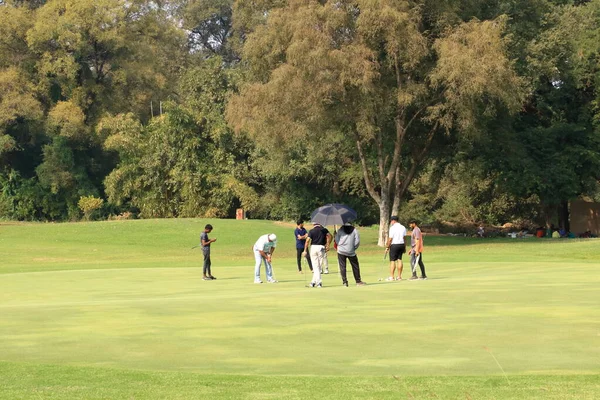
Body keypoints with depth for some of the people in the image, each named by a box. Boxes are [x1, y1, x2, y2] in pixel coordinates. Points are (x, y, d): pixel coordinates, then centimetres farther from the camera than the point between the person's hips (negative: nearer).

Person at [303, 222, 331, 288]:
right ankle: (313, 281, 9)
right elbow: (329, 236, -5)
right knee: (319, 266, 9)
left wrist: (305, 251, -3)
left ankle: (319, 282, -7)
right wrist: (328, 245, -1)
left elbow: (308, 240, -5)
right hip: (321, 247, 1)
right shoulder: (324, 229, 10)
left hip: (313, 247, -1)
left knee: (315, 266, 3)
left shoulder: (311, 231, 5)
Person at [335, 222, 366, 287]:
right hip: (351, 252, 0)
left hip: (341, 251, 0)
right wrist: (354, 248, 11)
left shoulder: (341, 229, 5)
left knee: (342, 267, 5)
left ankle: (344, 282, 0)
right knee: (355, 266, 11)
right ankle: (358, 281, 14)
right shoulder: (354, 230, 3)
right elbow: (357, 241, -1)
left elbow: (336, 239, 2)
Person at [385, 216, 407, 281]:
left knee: (392, 261, -4)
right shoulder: (403, 227, 8)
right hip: (401, 244, 6)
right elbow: (404, 238, 7)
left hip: (394, 245, -6)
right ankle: (399, 276, 8)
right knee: (399, 260, 8)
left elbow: (390, 239, -11)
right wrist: (405, 247, 12)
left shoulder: (392, 228, -11)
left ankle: (391, 277, -6)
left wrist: (387, 246, -2)